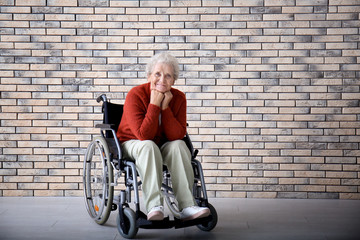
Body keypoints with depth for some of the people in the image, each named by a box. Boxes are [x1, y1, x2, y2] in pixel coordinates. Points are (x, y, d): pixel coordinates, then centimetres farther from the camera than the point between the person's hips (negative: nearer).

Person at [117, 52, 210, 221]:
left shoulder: (178, 98, -8)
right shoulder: (135, 95, -20)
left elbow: (178, 135, -18)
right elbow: (144, 136, -29)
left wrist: (166, 107, -25)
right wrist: (154, 104, -30)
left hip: (163, 146, 3)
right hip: (132, 144, -3)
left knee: (179, 145, -28)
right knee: (149, 146, -35)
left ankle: (186, 207, -31)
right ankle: (154, 206, -41)